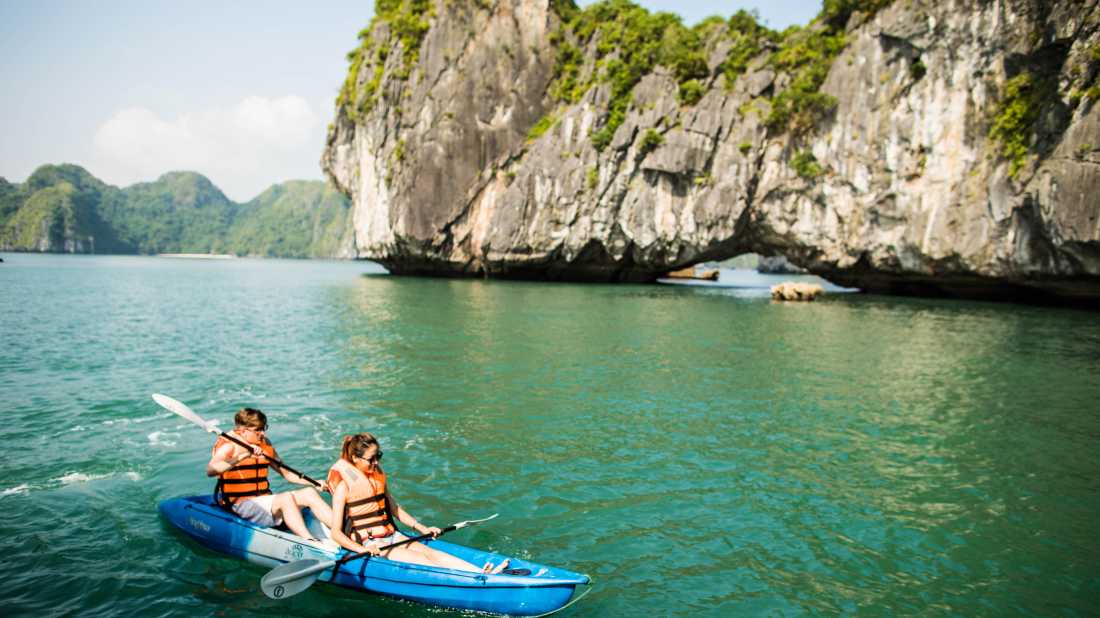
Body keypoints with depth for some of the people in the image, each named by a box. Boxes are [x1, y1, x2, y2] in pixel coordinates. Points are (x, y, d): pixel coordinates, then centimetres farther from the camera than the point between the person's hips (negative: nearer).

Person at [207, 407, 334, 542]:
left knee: (309, 493, -10)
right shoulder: (229, 446, -8)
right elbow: (210, 470, -29)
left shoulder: (264, 443, 12)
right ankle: (310, 542, -38)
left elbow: (286, 473, 18)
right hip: (241, 504, -7)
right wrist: (243, 456, -38)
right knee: (286, 498, -30)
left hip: (264, 500, 7)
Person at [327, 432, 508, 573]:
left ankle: (483, 573, -34)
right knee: (420, 560, -24)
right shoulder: (344, 485, -11)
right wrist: (362, 549, -30)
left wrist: (422, 528, 12)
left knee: (430, 552, -18)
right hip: (366, 543, -6)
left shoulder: (378, 475, 10)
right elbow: (336, 533, -15)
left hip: (391, 536, 6)